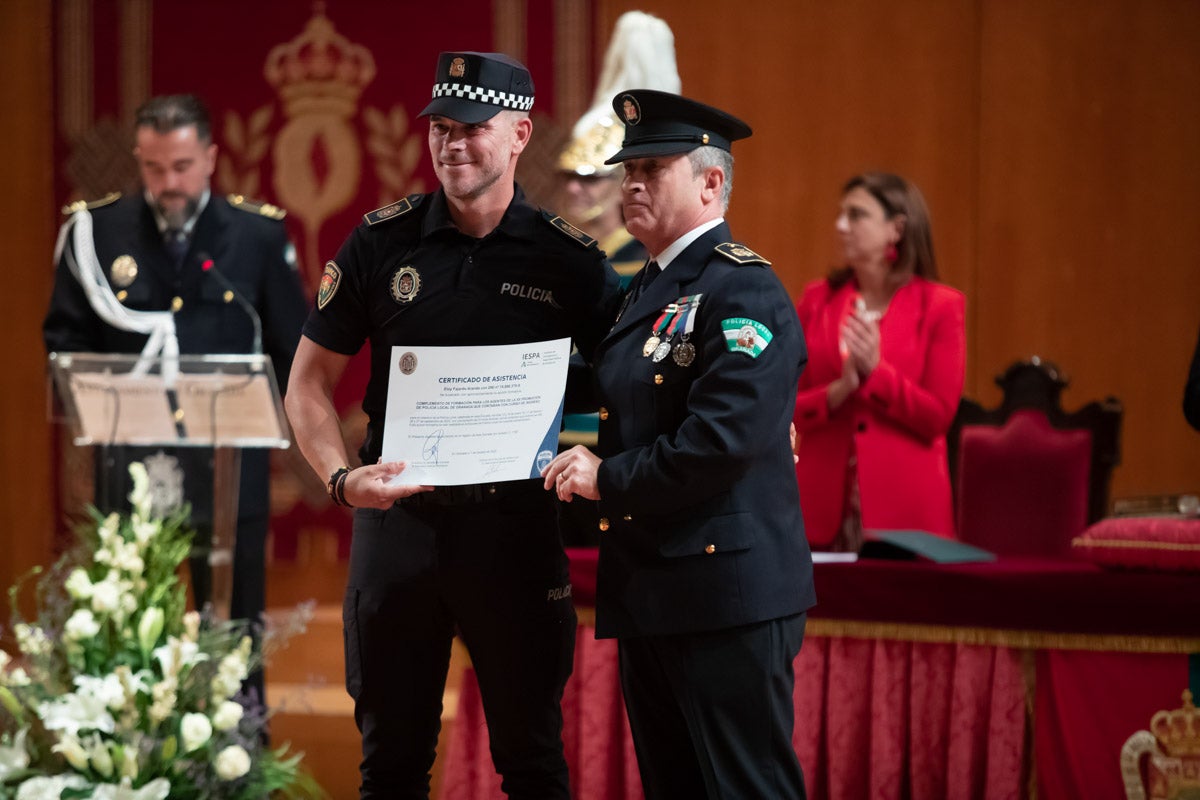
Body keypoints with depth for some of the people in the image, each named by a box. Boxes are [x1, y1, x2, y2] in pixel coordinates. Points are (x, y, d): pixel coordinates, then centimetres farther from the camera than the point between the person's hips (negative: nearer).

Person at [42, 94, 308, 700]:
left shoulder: (259, 234, 1)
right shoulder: (95, 230, 1)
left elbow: (293, 349, 6)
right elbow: (63, 338, 5)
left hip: (229, 469, 0)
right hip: (130, 467, 0)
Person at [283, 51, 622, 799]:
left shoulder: (567, 258, -2)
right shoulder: (382, 241, 1)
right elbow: (310, 383, 4)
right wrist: (341, 475, -12)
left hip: (514, 523, -1)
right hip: (398, 520, 1)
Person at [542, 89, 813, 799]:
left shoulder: (744, 290, -13)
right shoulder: (648, 290, 18)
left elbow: (722, 441, -23)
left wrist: (608, 478, -14)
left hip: (727, 593, -10)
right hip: (650, 594, 10)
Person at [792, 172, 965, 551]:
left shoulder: (940, 306, 0)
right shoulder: (817, 300, 9)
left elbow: (938, 416, -4)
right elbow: (787, 407, 6)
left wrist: (874, 371, -16)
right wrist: (839, 391, -13)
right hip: (824, 499, 2)